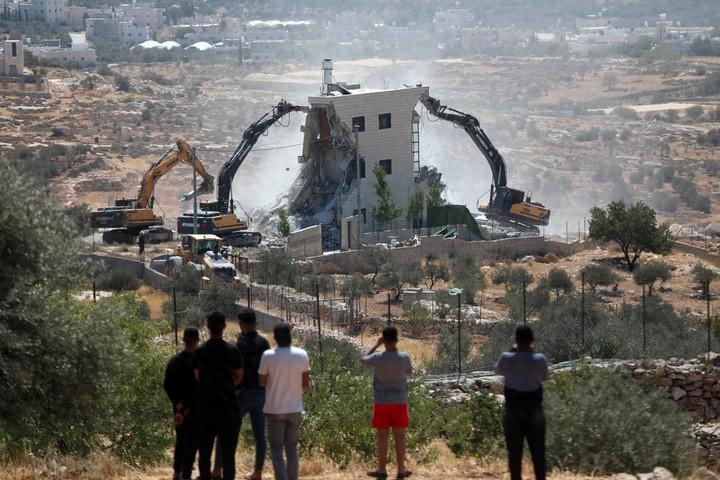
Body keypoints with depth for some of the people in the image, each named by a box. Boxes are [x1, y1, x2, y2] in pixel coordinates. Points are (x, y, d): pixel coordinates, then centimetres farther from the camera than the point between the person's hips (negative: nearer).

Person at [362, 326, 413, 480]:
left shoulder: (378, 358, -13)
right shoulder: (404, 357, -11)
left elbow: (364, 360, 8)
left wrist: (376, 345, 12)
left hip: (381, 401, -1)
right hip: (399, 401, 1)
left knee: (381, 435, 5)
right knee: (399, 435, 6)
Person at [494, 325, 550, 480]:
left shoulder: (507, 358, -10)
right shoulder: (539, 359, -9)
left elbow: (498, 370, 12)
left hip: (513, 411, 0)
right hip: (534, 410, 0)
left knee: (514, 452, 6)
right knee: (538, 452, 8)